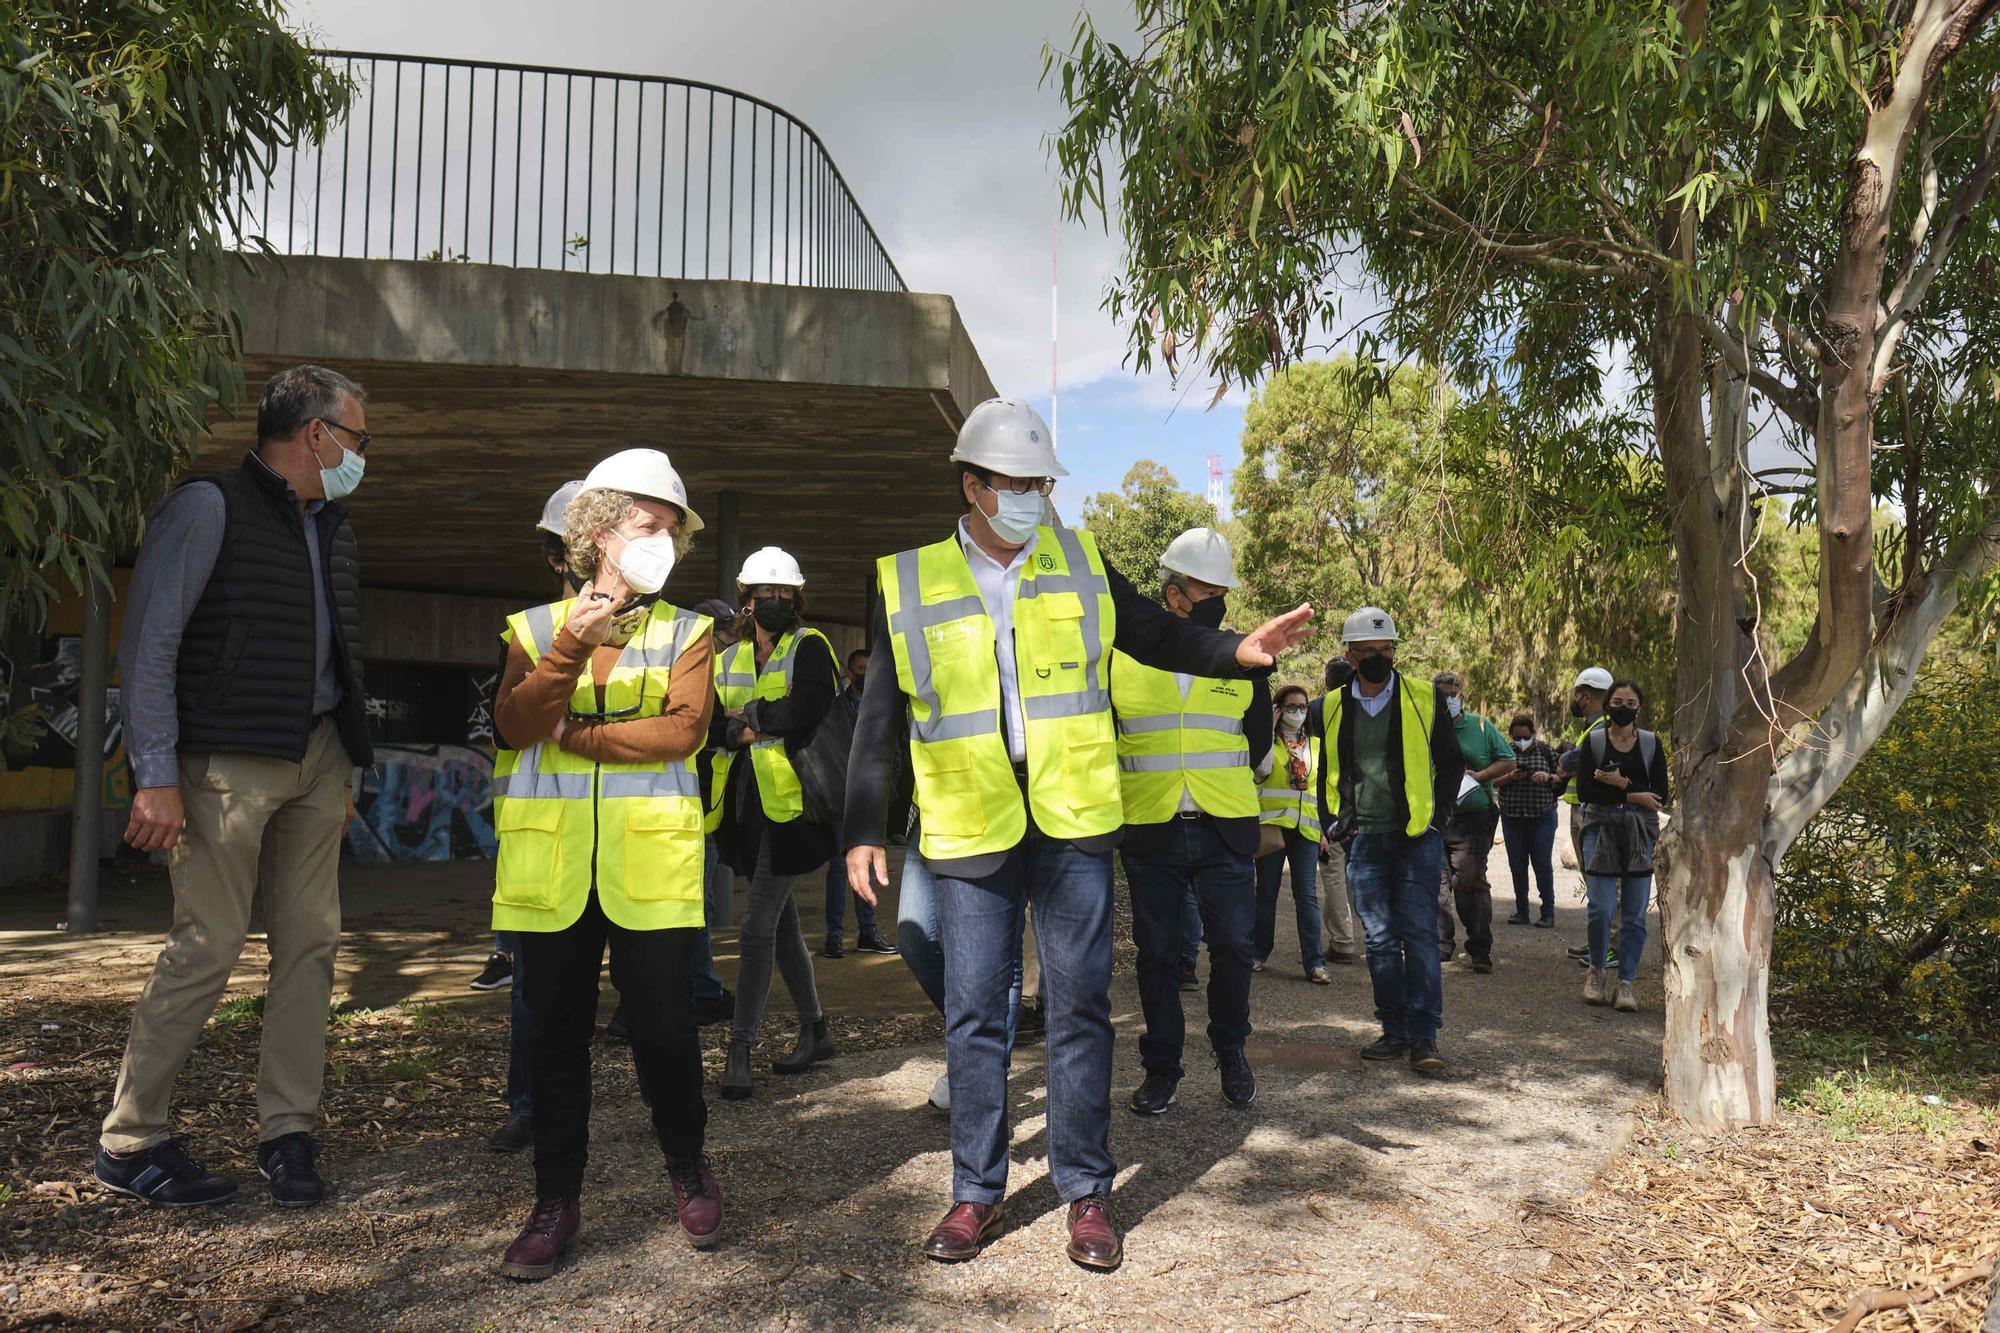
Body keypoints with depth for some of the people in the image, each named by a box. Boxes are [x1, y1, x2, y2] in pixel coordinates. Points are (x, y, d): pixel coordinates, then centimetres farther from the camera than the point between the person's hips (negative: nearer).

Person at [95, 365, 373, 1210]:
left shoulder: (332, 530, 17)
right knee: (208, 947, -5)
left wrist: (343, 770, 15)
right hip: (229, 760, -7)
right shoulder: (208, 507, -6)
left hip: (316, 760, 7)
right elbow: (149, 645, -10)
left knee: (311, 942, 4)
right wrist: (156, 777, -15)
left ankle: (288, 1133, 13)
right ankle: (129, 1143, 11)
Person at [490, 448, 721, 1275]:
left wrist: (571, 735, -8)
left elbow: (682, 730, -9)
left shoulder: (686, 633, 8)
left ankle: (688, 1170, 27)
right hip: (552, 867, 1)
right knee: (555, 1035, 7)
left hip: (649, 867, -1)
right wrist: (571, 649, -19)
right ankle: (556, 1202, 21)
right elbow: (513, 725, -6)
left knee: (664, 1028, 3)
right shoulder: (537, 627, 11)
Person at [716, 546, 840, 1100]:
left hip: (791, 803, -7)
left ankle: (739, 1050, -3)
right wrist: (760, 726, -14)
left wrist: (748, 714, -8)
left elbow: (807, 711, -21)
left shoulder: (809, 648, -5)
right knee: (781, 920, 14)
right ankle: (814, 1030, 28)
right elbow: (712, 723, 3)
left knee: (757, 927, -9)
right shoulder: (730, 659, 14)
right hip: (750, 804, 7)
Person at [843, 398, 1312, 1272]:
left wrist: (1235, 652, -4)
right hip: (971, 832, 0)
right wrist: (863, 830, 1)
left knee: (1079, 1008, 6)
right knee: (973, 1013, 6)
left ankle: (1087, 1193, 20)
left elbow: (1156, 637, 14)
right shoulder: (909, 585, 2)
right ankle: (976, 1195, 22)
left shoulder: (1079, 563, 6)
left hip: (1073, 821, 1)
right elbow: (879, 718, 5)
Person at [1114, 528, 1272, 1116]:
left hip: (1225, 827, 1)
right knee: (1157, 951, 7)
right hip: (1149, 830, 0)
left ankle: (1231, 1052, 27)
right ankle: (1162, 1067, 21)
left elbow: (1257, 742, 10)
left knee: (1233, 945, 3)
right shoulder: (1122, 654, 2)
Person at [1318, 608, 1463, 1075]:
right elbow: (1328, 770, 19)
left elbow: (1452, 762, 8)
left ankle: (1423, 1036, -2)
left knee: (1419, 935, -6)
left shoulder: (1425, 699, 1)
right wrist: (1331, 818, 8)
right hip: (1363, 840, 3)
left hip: (1417, 837, -2)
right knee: (1380, 940, 6)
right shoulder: (1331, 707, 6)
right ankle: (1395, 1031, 15)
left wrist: (1437, 813, -1)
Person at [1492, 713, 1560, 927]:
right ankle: (1521, 912, 15)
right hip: (1512, 816, 2)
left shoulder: (1545, 750, 3)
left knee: (1542, 864, -2)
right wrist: (1510, 777, -16)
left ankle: (1548, 913, 5)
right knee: (1517, 864, 6)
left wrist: (1548, 777, -15)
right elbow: (1492, 781, 2)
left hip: (1542, 815, -2)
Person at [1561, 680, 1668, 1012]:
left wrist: (1622, 784, -11)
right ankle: (1596, 972, 13)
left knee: (1635, 915, 0)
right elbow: (1585, 791, -6)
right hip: (1601, 829, -1)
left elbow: (1660, 795, 0)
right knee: (1601, 909, -10)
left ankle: (1626, 982, 10)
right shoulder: (1593, 741, 4)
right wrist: (1634, 796, -10)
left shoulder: (1651, 743, 8)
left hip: (1640, 833, 2)